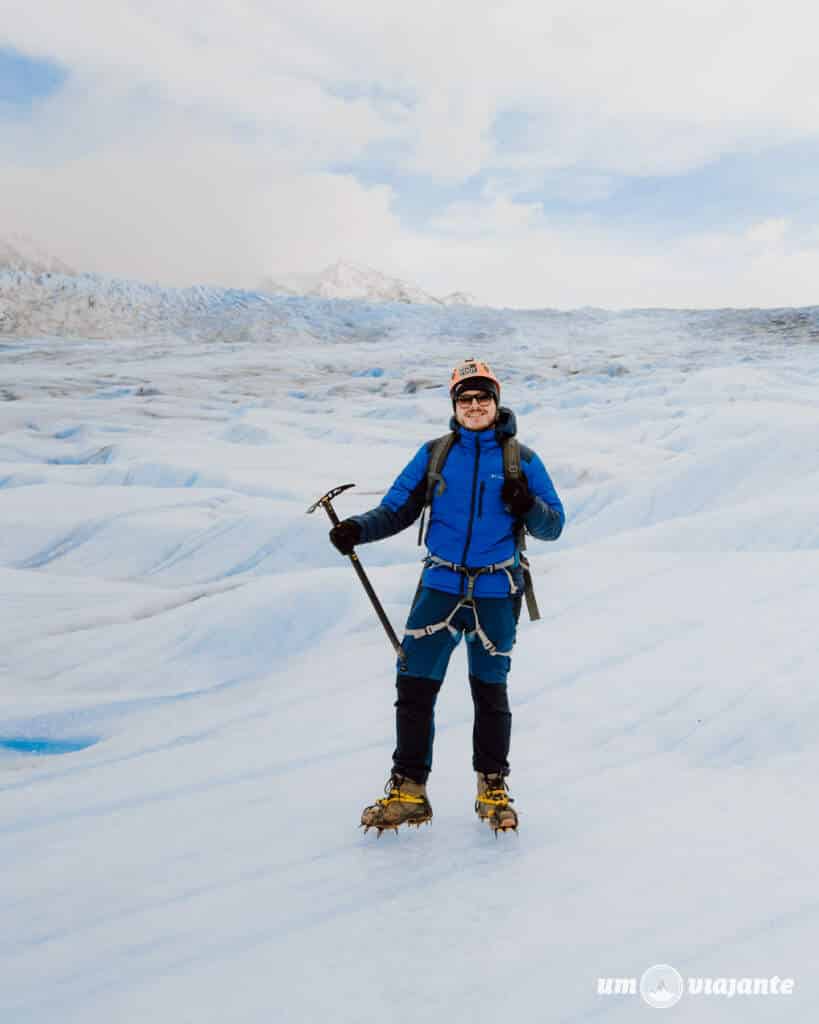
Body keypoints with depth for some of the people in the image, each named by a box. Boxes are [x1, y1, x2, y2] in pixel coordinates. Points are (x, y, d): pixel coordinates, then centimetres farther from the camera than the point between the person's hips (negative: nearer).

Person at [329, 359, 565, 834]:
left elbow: (554, 526, 3)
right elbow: (397, 509, 4)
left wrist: (528, 505, -18)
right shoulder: (435, 454, 5)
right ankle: (408, 791, 13)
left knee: (490, 690, 10)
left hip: (496, 594, -1)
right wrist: (358, 528, -13)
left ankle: (494, 788, 28)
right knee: (414, 685, -2)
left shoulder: (521, 459, 1)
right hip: (440, 587, 1)